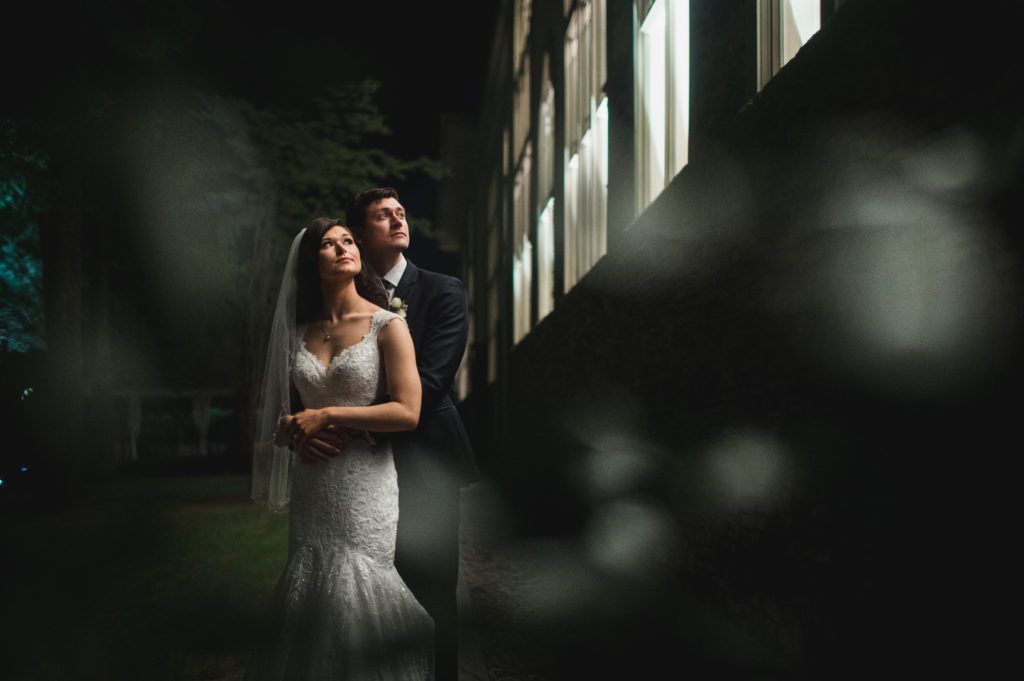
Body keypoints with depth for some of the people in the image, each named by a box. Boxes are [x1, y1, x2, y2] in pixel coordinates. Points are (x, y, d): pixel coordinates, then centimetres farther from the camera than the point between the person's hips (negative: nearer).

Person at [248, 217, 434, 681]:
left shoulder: (387, 326, -4)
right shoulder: (300, 331, 10)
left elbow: (408, 412, -12)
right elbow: (283, 410, 21)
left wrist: (328, 416, -12)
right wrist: (291, 429, -2)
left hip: (363, 485, -4)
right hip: (310, 484, 4)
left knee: (354, 600, -3)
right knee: (308, 592, 7)